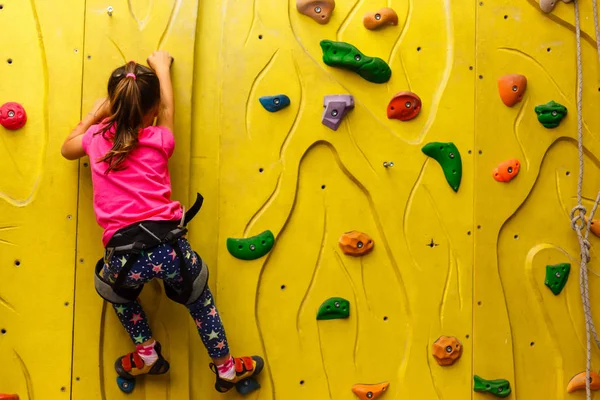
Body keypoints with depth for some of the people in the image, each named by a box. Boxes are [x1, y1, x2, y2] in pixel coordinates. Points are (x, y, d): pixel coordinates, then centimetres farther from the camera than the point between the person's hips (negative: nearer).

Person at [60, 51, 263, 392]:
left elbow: (67, 149, 34)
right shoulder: (159, 139, 8)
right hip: (167, 244, 0)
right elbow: (168, 107, 29)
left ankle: (147, 355, 38)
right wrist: (162, 67, 44)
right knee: (200, 299, 26)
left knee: (118, 290, 36)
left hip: (124, 254, 0)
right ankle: (226, 368, 36)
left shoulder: (97, 137, 11)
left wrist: (93, 115, 39)